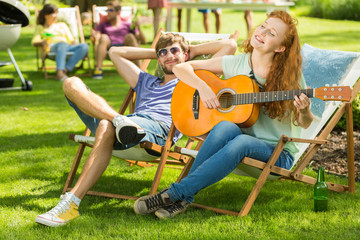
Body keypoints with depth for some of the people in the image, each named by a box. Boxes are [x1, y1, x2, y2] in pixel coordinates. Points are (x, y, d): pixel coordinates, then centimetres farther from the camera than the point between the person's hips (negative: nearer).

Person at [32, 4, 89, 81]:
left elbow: (71, 39, 26)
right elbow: (34, 42, 11)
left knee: (84, 46, -30)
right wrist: (42, 42, -13)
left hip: (68, 47, 4)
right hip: (52, 48, -3)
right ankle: (59, 72, -62)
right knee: (62, 44, -41)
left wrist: (74, 41, 1)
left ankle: (66, 69, -45)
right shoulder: (40, 27, 27)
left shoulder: (62, 25, 35)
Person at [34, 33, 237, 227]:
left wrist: (194, 51, 32)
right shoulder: (146, 82, 42)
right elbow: (115, 52, 51)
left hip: (159, 128, -6)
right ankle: (119, 120, -34)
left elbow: (230, 45, 22)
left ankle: (72, 203, -45)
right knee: (72, 84, -7)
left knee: (106, 126, -39)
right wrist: (154, 53, 48)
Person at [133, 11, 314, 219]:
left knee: (241, 142, -36)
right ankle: (184, 198, -32)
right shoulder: (235, 64, 3)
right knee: (227, 127, -33)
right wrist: (202, 86, -15)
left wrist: (304, 111, -22)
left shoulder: (290, 75, -4)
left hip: (277, 155, -2)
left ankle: (175, 194, -35)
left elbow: (304, 124, 2)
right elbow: (181, 68, 5)